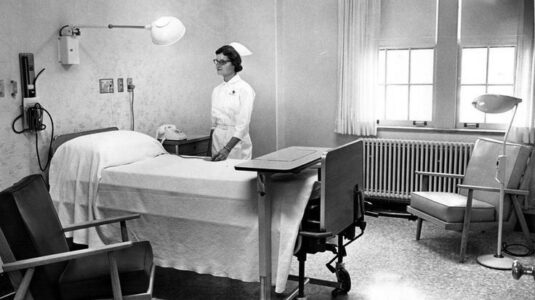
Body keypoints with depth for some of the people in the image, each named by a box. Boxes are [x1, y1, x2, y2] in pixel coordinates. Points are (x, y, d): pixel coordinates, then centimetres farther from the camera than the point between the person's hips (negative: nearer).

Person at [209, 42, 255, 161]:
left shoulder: (244, 89, -10)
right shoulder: (216, 90, 9)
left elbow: (243, 125, -17)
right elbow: (214, 123, 13)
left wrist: (227, 149, -25)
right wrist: (211, 150, 7)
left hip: (236, 144, -5)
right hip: (217, 141, 6)